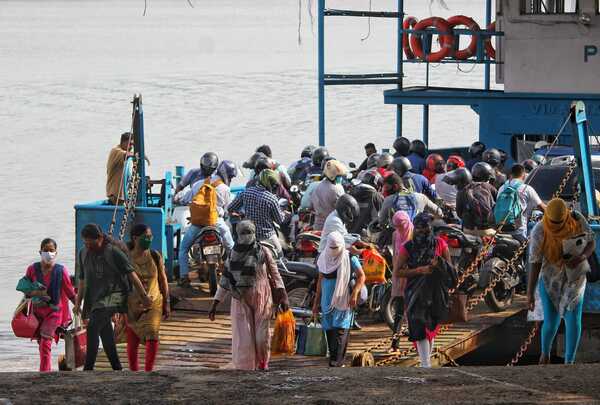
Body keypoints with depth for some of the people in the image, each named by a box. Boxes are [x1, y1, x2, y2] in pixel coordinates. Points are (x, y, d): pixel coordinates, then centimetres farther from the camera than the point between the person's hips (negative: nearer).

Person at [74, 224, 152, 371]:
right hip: (94, 300, 7)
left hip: (111, 297, -7)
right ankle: (117, 369, 16)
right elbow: (82, 282, 18)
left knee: (93, 327, -23)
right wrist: (78, 303, 11)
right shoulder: (83, 254, 10)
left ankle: (88, 368, -27)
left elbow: (132, 275, -4)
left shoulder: (114, 252, -7)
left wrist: (144, 297, -2)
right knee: (106, 335, 7)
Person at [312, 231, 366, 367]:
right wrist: (316, 302, 17)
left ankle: (337, 361, -23)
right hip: (327, 300, 5)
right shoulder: (324, 259, 9)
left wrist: (355, 293, -16)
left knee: (340, 329, -15)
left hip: (343, 300, -5)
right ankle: (333, 360, 10)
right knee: (329, 330, 4)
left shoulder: (349, 258, -5)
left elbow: (361, 276, -3)